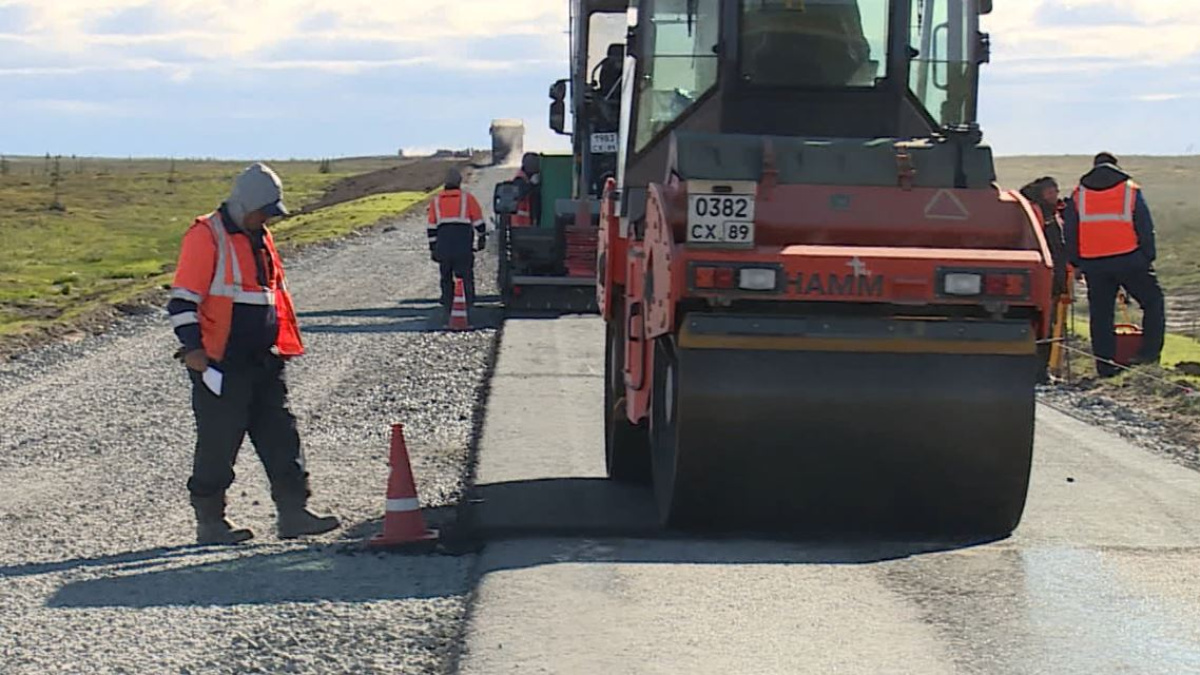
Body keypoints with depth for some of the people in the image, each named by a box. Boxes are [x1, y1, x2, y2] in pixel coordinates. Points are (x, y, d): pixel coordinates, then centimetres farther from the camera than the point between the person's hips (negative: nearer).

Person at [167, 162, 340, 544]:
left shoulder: (261, 238, 15)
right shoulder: (206, 237, -10)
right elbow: (183, 298, -13)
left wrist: (286, 342, 23)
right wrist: (192, 347, -19)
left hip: (263, 361, 8)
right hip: (220, 365, -8)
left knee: (281, 435, 4)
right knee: (219, 442, -1)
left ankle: (292, 513, 7)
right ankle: (209, 521, 9)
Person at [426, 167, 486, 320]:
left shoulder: (436, 201, 14)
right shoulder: (467, 198, 5)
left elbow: (431, 227, 13)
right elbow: (478, 221, 5)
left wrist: (433, 248, 16)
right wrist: (482, 238, 18)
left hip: (443, 244, 3)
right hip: (463, 246, -3)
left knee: (446, 277, 11)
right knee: (466, 275, 2)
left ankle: (447, 307, 10)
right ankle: (467, 305, -4)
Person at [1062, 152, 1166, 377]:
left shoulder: (1078, 194, 11)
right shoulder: (1131, 190, 6)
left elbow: (1069, 232, 9)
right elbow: (1146, 228, 2)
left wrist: (1076, 263, 15)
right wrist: (1148, 257, 9)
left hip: (1093, 264, 2)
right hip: (1128, 260, -2)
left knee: (1100, 314, 8)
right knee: (1153, 301, 12)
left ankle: (1105, 365, 7)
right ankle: (1150, 352, 2)